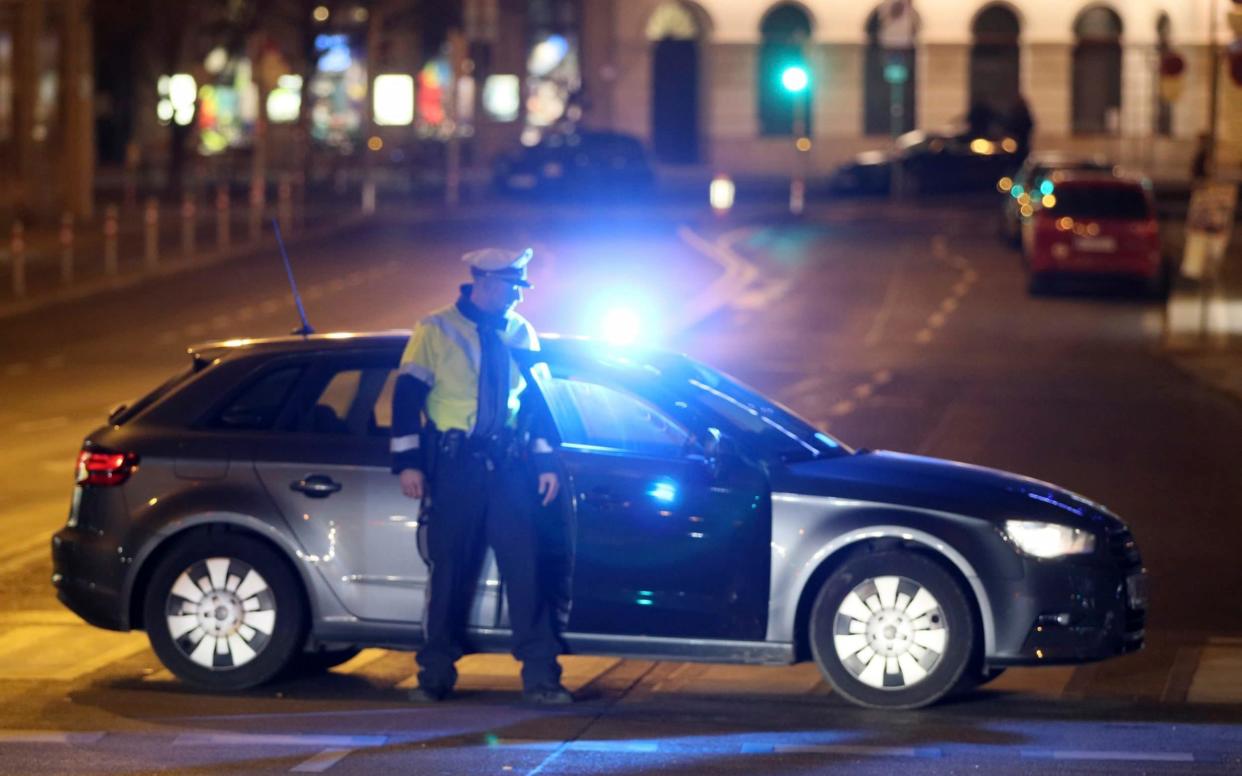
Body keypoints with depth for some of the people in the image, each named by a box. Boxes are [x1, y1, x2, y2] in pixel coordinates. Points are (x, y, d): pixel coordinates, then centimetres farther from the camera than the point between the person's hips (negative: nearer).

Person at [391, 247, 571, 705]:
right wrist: (407, 463, -10)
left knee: (525, 567, -4)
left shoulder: (520, 333, 11)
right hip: (455, 464, -3)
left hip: (508, 464, 3)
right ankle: (435, 676, 9)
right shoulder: (436, 331, -1)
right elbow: (407, 395, -3)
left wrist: (545, 462, 9)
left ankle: (540, 677, -2)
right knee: (449, 569, 0)